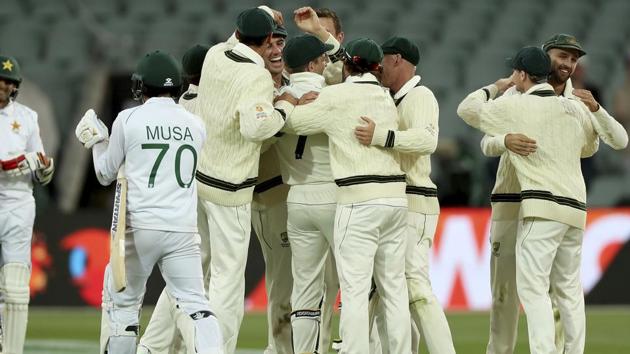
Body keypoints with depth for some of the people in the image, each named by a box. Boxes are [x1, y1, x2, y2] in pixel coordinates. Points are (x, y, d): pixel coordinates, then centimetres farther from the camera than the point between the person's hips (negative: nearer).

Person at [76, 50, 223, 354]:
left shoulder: (128, 120, 0)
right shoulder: (196, 126, 8)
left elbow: (106, 174, 10)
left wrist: (96, 141, 27)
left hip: (140, 226, -2)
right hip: (184, 230, 2)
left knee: (122, 301, 15)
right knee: (194, 304, -4)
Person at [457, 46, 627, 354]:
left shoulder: (516, 106, -3)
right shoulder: (576, 109, 12)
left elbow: (467, 109, 8)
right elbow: (590, 146, 30)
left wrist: (495, 88, 23)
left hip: (542, 206, -6)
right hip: (576, 208, 6)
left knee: (532, 288, -9)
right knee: (569, 289, 13)